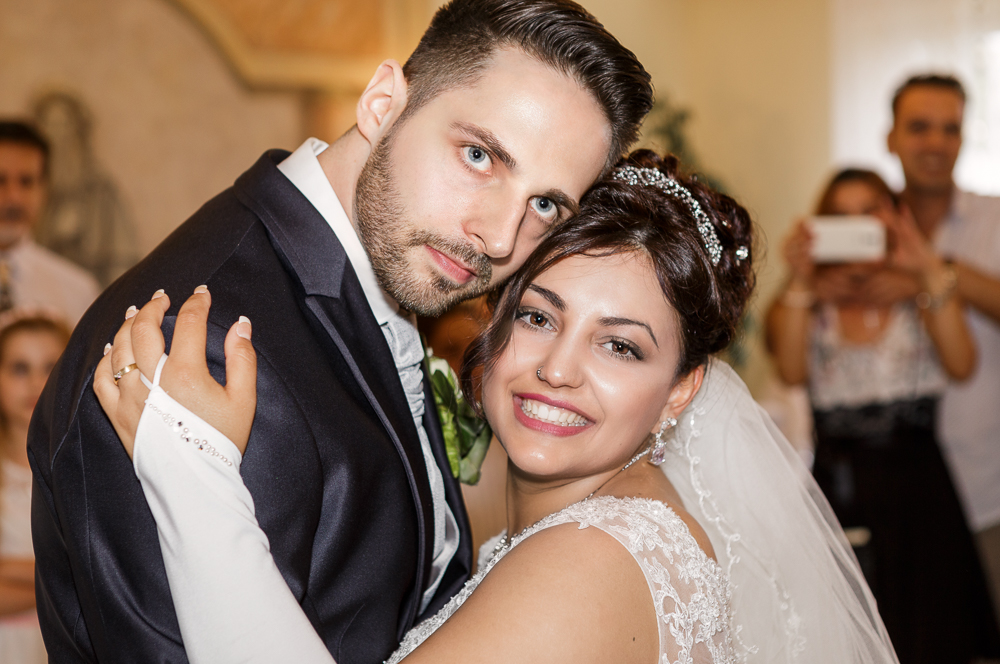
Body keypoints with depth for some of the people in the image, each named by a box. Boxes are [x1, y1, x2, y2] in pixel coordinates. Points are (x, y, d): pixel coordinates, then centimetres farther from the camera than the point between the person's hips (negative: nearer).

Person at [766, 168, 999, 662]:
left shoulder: (918, 296, 7)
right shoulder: (814, 305, 9)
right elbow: (792, 371, -11)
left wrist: (932, 272, -15)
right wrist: (801, 283, -15)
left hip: (918, 487, 0)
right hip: (838, 486, 0)